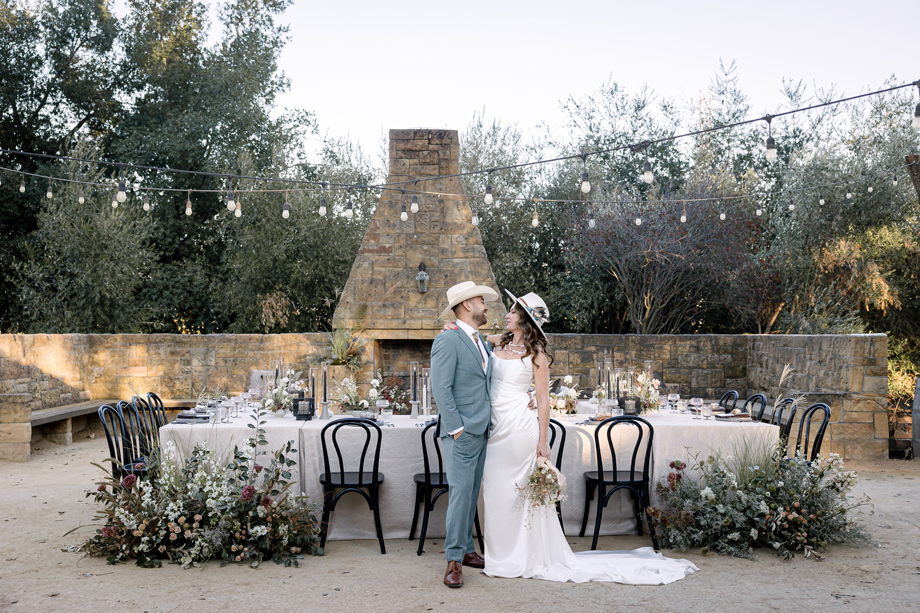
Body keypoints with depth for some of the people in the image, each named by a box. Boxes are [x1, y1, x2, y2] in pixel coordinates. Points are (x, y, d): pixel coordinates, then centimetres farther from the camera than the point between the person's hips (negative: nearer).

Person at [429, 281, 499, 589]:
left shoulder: (484, 343, 17)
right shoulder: (448, 341, -10)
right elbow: (441, 389, -15)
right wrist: (456, 428, -17)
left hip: (481, 432, 8)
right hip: (461, 433, -8)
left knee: (472, 494, 13)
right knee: (461, 492, -8)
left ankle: (466, 550, 22)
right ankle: (453, 560, -2)